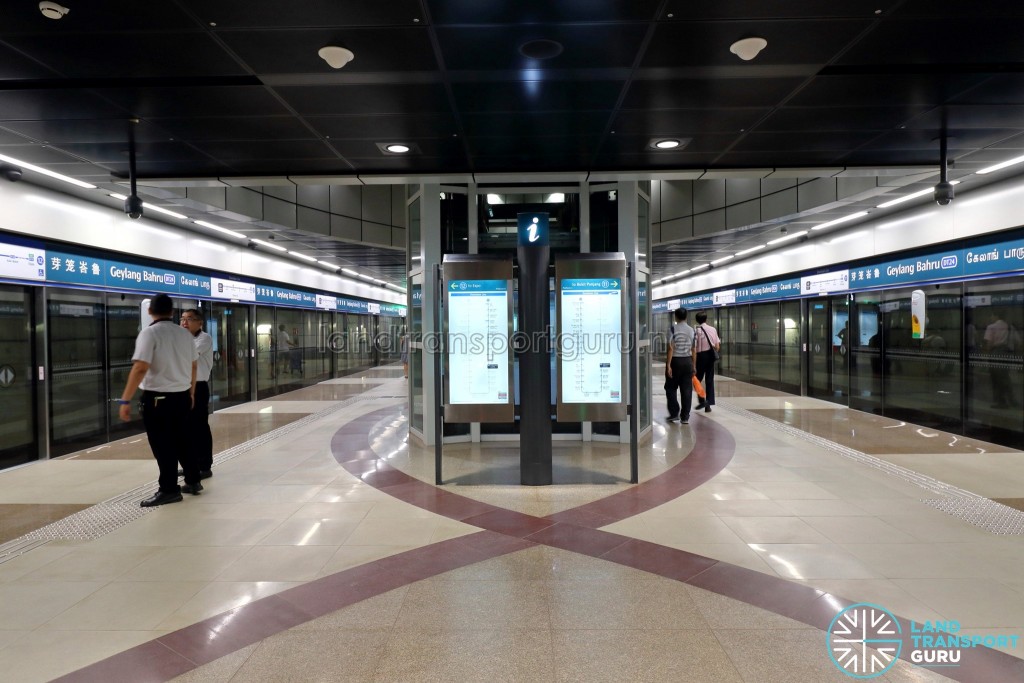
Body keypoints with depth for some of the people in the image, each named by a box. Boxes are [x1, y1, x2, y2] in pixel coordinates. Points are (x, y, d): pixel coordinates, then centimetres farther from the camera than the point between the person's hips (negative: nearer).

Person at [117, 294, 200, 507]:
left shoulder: (149, 333, -13)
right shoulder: (185, 334, 8)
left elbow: (140, 369, -22)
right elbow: (193, 367, 17)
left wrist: (125, 400, -20)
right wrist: (191, 393, 30)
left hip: (157, 398, -6)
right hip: (182, 396, 7)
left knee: (162, 445, 3)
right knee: (181, 441, 19)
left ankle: (169, 489, 9)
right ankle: (193, 481, 26)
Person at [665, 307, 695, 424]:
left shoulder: (673, 329, -8)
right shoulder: (691, 330, 4)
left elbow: (671, 348, -13)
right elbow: (693, 350, 5)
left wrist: (668, 364, -12)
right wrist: (693, 366, 12)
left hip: (675, 361, -3)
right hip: (687, 361, 4)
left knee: (671, 388, 10)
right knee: (687, 389, 5)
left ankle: (674, 413, 6)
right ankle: (685, 416, 6)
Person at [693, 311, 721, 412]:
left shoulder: (696, 331, -11)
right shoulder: (713, 329, 2)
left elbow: (694, 349, -14)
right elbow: (717, 347, 5)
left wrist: (694, 364, -10)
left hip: (701, 356, -4)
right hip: (711, 356, 4)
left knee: (698, 379, 12)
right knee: (710, 380, 9)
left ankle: (702, 400, -2)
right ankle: (708, 404, 8)